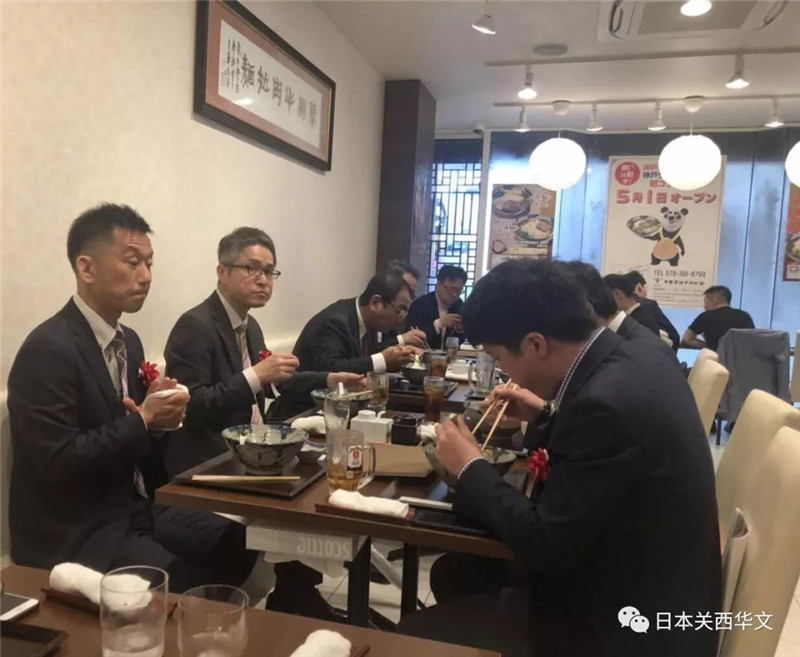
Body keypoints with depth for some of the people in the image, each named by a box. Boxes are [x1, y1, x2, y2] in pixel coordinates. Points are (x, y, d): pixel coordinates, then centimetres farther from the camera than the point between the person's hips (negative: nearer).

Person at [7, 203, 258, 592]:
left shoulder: (128, 340, 7)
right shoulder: (47, 350, -18)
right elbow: (60, 464, -22)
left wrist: (161, 415, -8)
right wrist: (143, 419, -17)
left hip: (135, 511, 8)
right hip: (76, 535, -7)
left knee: (240, 546, -1)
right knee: (190, 591, -20)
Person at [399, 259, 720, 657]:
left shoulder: (607, 401, -30)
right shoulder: (626, 361, -1)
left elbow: (544, 547, -23)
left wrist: (470, 467, -11)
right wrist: (547, 416, 11)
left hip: (628, 622, -9)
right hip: (640, 583, 9)